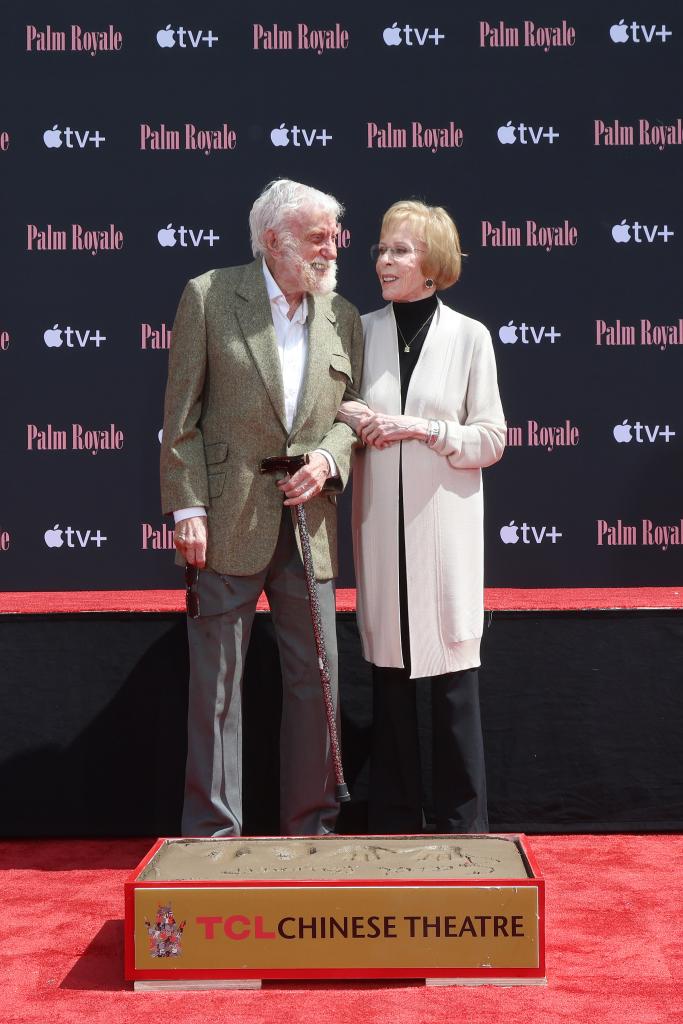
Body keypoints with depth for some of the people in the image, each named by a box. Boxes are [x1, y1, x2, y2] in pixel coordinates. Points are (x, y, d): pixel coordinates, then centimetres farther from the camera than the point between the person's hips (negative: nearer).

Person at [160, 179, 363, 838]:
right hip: (228, 524, -4)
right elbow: (180, 416, -3)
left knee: (316, 681, 8)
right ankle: (212, 833, 14)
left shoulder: (343, 317, 11)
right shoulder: (209, 296, 0)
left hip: (308, 528, 4)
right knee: (216, 685, 3)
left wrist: (328, 458, -6)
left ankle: (310, 828, 21)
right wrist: (188, 509, -10)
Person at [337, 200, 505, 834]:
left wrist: (423, 430, -13)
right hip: (381, 527, 3)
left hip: (443, 527, -2)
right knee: (389, 675, 8)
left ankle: (464, 824, 11)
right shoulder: (363, 331, 8)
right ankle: (393, 822, 18)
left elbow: (490, 441, 0)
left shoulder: (468, 336, 1)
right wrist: (355, 421, -8)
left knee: (453, 679, 0)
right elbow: (340, 415, 14)